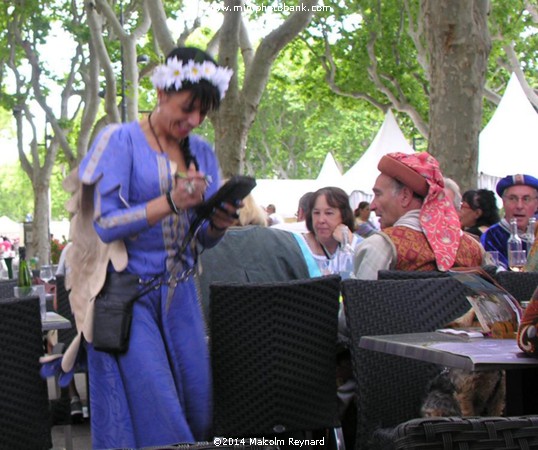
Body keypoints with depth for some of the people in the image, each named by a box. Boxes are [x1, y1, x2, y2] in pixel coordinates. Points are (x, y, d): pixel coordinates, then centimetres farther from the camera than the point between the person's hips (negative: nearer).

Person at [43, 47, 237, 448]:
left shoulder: (202, 154, 10)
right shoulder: (121, 141, -6)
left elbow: (203, 240, 12)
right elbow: (105, 225, -14)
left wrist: (218, 224, -12)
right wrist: (171, 202, -26)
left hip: (180, 293, 5)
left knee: (198, 403, 1)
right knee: (154, 408, -11)